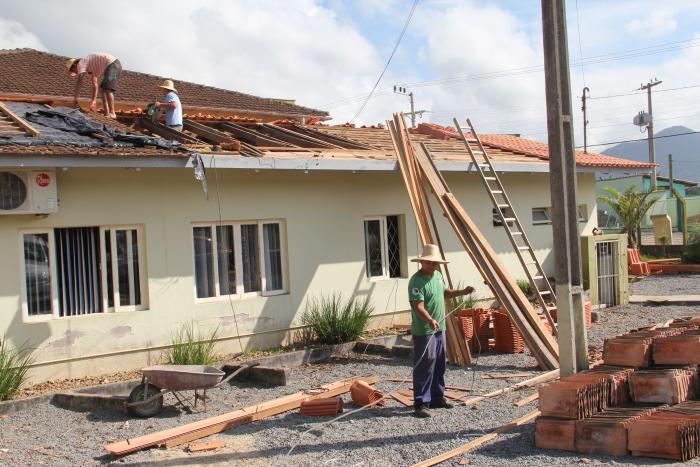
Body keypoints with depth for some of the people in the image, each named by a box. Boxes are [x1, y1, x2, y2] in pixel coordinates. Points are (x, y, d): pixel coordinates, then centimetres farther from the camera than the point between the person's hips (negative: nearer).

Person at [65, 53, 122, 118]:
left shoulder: (81, 63, -1)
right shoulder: (89, 66, 27)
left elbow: (79, 81, -12)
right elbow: (95, 84, 31)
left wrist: (75, 98, -13)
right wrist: (94, 100, 29)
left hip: (112, 64, -10)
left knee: (107, 89, -20)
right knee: (103, 89, 11)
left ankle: (112, 113, -27)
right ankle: (107, 114, 3)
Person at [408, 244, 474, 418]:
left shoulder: (437, 275, 10)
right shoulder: (417, 281, -18)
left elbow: (444, 293, 27)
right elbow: (418, 307, -25)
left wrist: (462, 292, 15)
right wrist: (430, 320, -39)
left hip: (439, 329, 9)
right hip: (424, 332, -9)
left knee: (439, 366, 16)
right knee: (424, 368, -8)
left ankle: (437, 398, 27)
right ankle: (421, 404, -4)